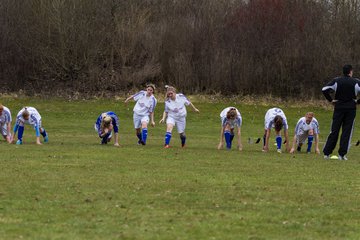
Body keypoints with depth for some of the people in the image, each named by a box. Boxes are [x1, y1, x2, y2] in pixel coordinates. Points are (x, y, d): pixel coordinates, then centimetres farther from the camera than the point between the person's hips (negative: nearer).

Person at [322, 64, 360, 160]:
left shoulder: (336, 81, 1)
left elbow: (324, 89, -8)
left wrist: (331, 100, 0)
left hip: (338, 108, 2)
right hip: (351, 109, -2)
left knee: (334, 131, 6)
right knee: (347, 131, 3)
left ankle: (326, 153, 4)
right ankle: (342, 154, -2)